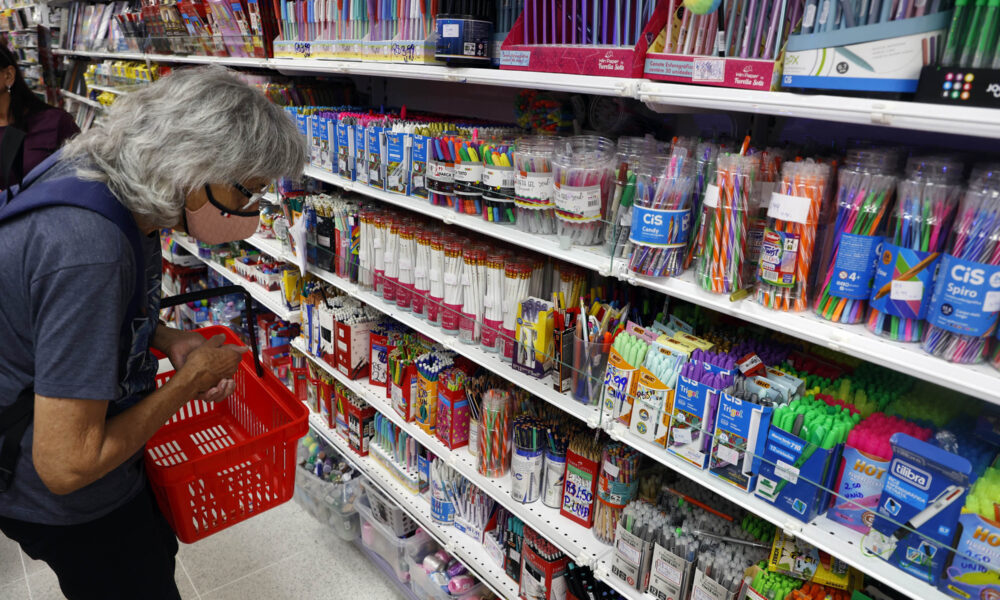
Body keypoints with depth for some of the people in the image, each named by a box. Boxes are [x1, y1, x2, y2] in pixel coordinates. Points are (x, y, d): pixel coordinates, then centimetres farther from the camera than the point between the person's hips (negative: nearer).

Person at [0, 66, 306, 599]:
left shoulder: (107, 182, -9)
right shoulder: (90, 251, -38)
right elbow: (67, 465, -34)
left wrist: (167, 339, -6)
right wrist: (191, 380, -22)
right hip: (64, 497, -8)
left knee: (156, 551, 30)